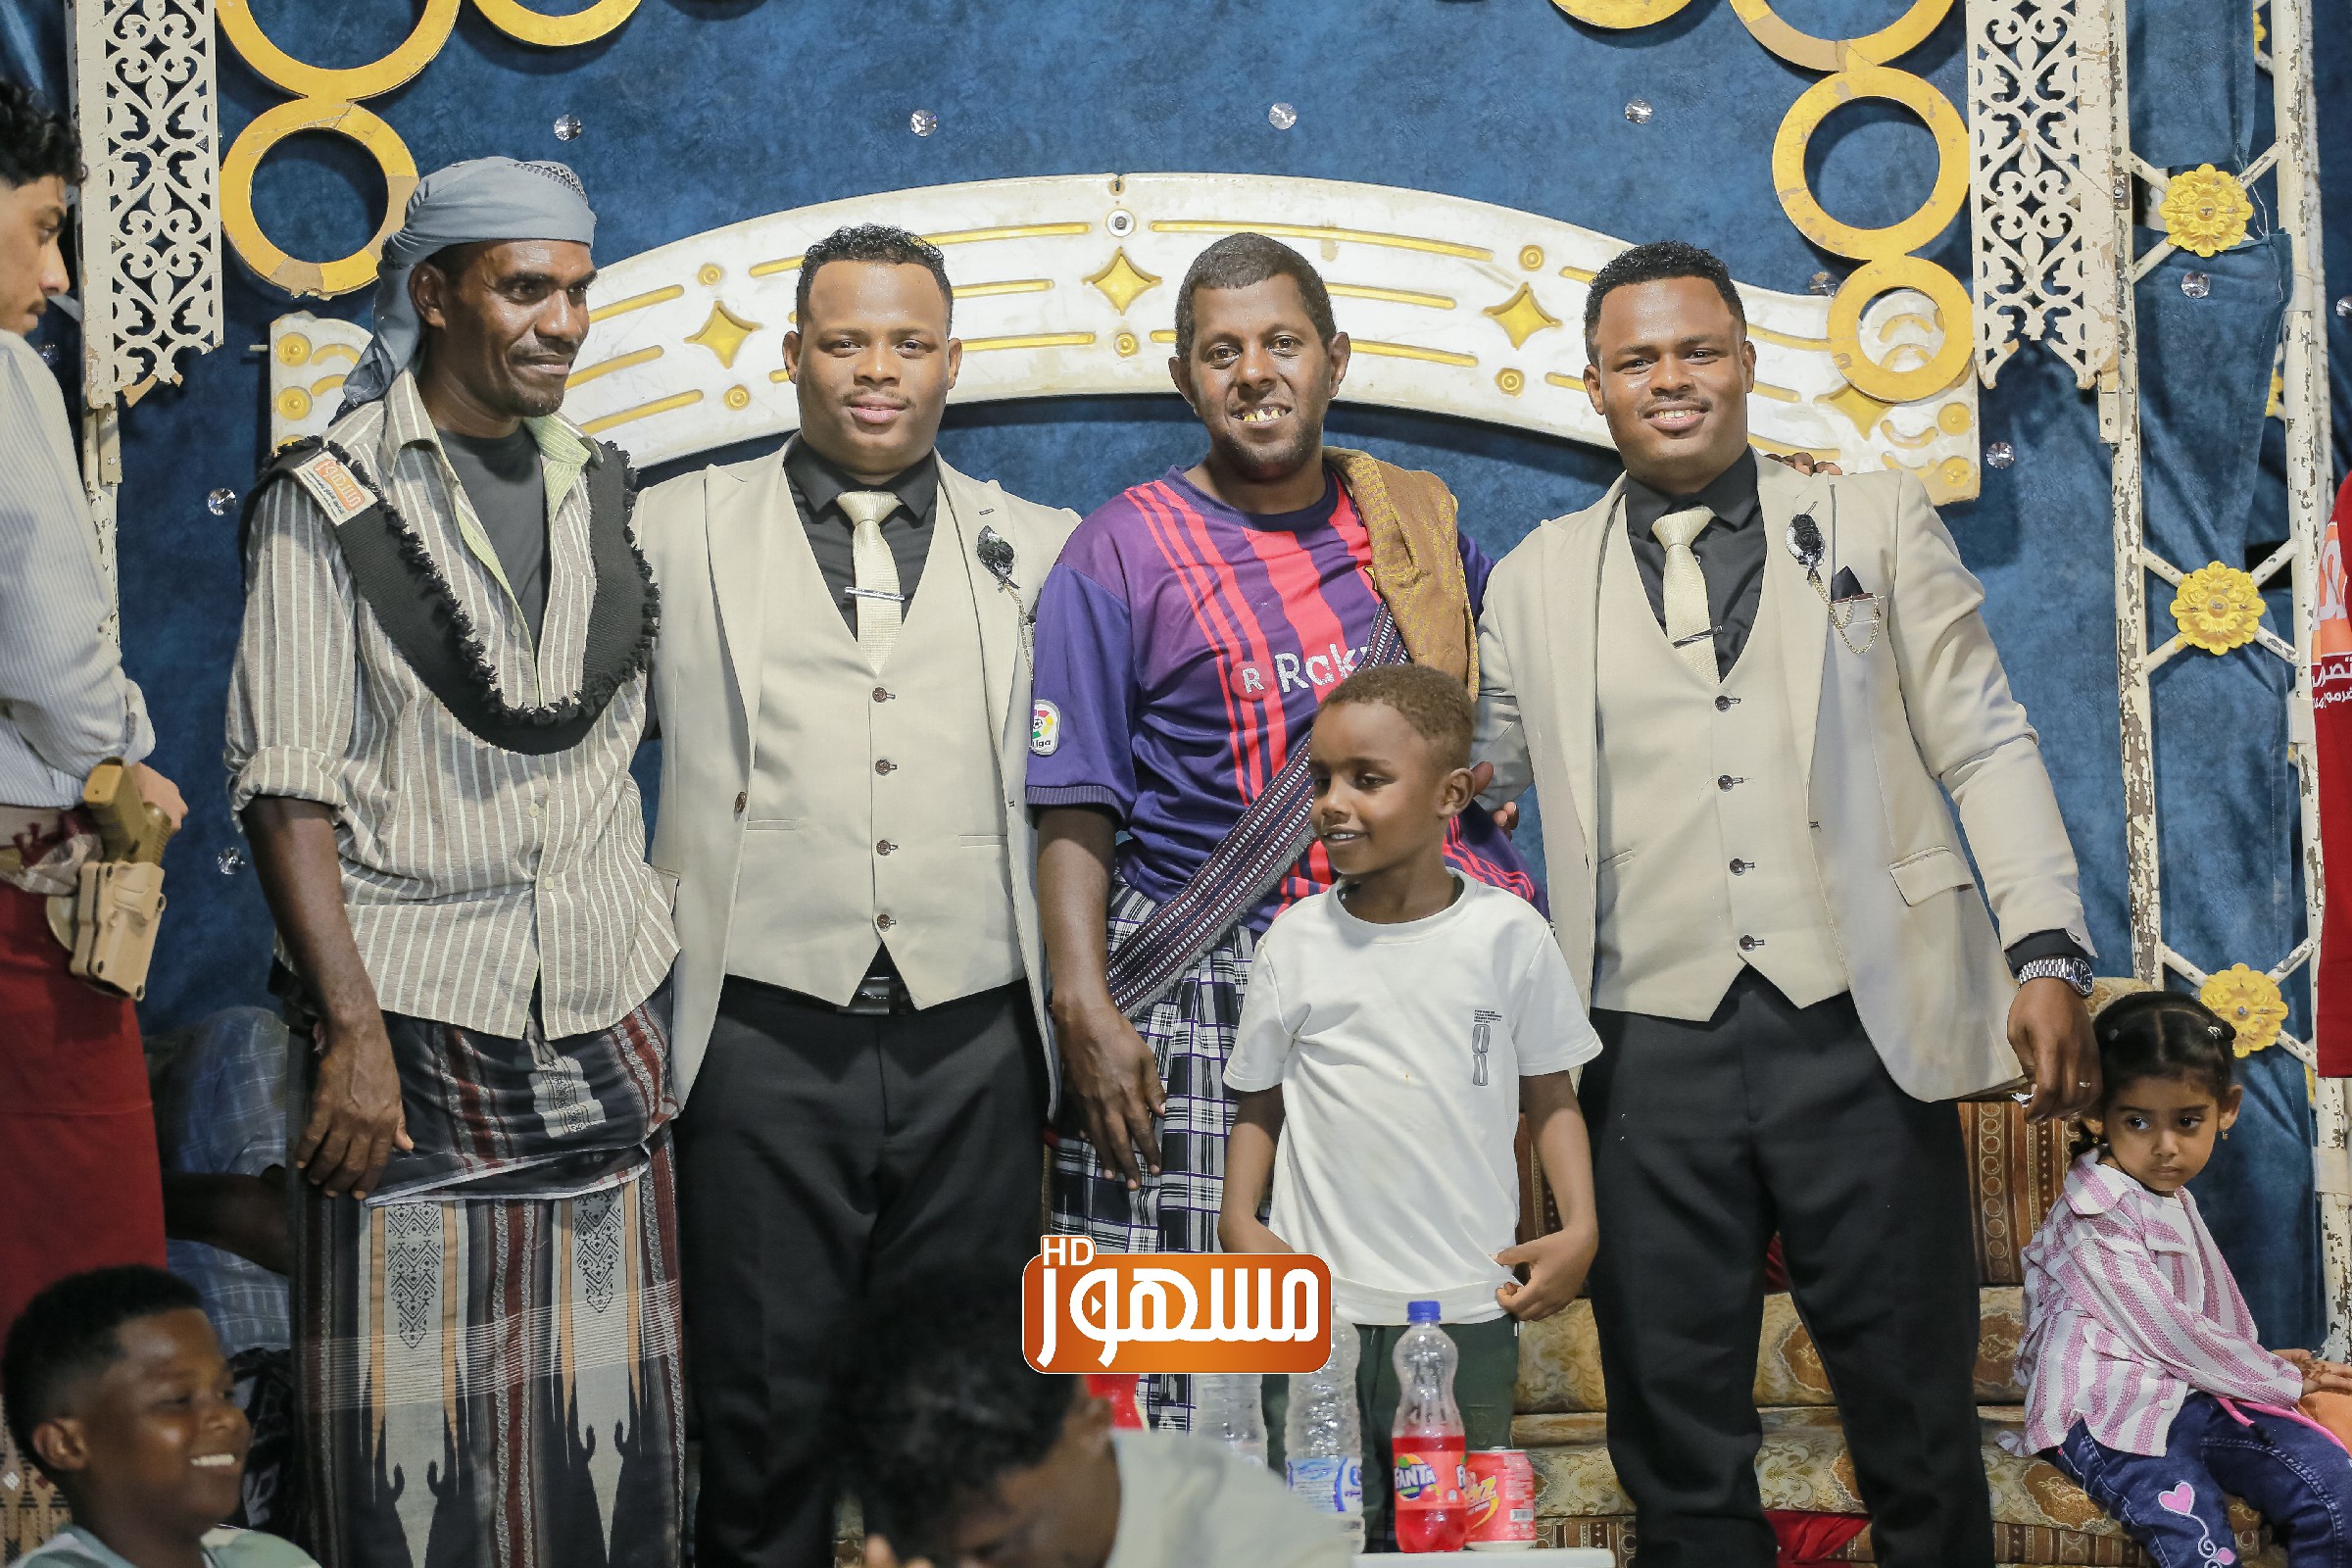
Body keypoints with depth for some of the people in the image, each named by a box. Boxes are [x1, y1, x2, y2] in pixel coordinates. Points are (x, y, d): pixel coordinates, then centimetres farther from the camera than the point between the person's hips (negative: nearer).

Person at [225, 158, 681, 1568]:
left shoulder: (604, 488, 12)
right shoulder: (331, 501, -3)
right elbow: (288, 786, -8)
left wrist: (645, 949, 8)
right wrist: (351, 1030, -15)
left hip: (602, 1013, 4)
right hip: (414, 1014, -4)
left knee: (610, 1403, 3)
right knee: (410, 1408, -2)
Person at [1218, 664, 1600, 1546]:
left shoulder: (1508, 934, 0)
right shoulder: (1298, 940, 3)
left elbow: (1550, 1097, 5)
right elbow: (1259, 1101, 8)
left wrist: (1579, 1228, -7)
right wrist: (1239, 1220, -6)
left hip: (1468, 1308, 0)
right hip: (1317, 1306, 1)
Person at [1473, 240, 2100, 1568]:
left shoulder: (1875, 523, 9)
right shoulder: (1540, 580, 13)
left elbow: (1985, 747, 5)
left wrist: (2049, 955, -5)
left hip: (1862, 1029, -1)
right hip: (1655, 1048, 1)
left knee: (1918, 1420, 4)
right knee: (1677, 1432, 6)